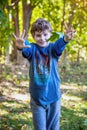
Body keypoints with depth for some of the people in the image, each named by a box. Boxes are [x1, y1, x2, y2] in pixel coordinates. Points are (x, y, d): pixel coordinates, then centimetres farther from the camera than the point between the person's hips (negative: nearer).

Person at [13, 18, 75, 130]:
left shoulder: (53, 48, -5)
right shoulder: (32, 49, -6)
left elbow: (59, 44, -29)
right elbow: (26, 49, -30)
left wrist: (66, 39, -54)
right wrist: (21, 46, -56)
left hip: (54, 96, 1)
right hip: (37, 98, -1)